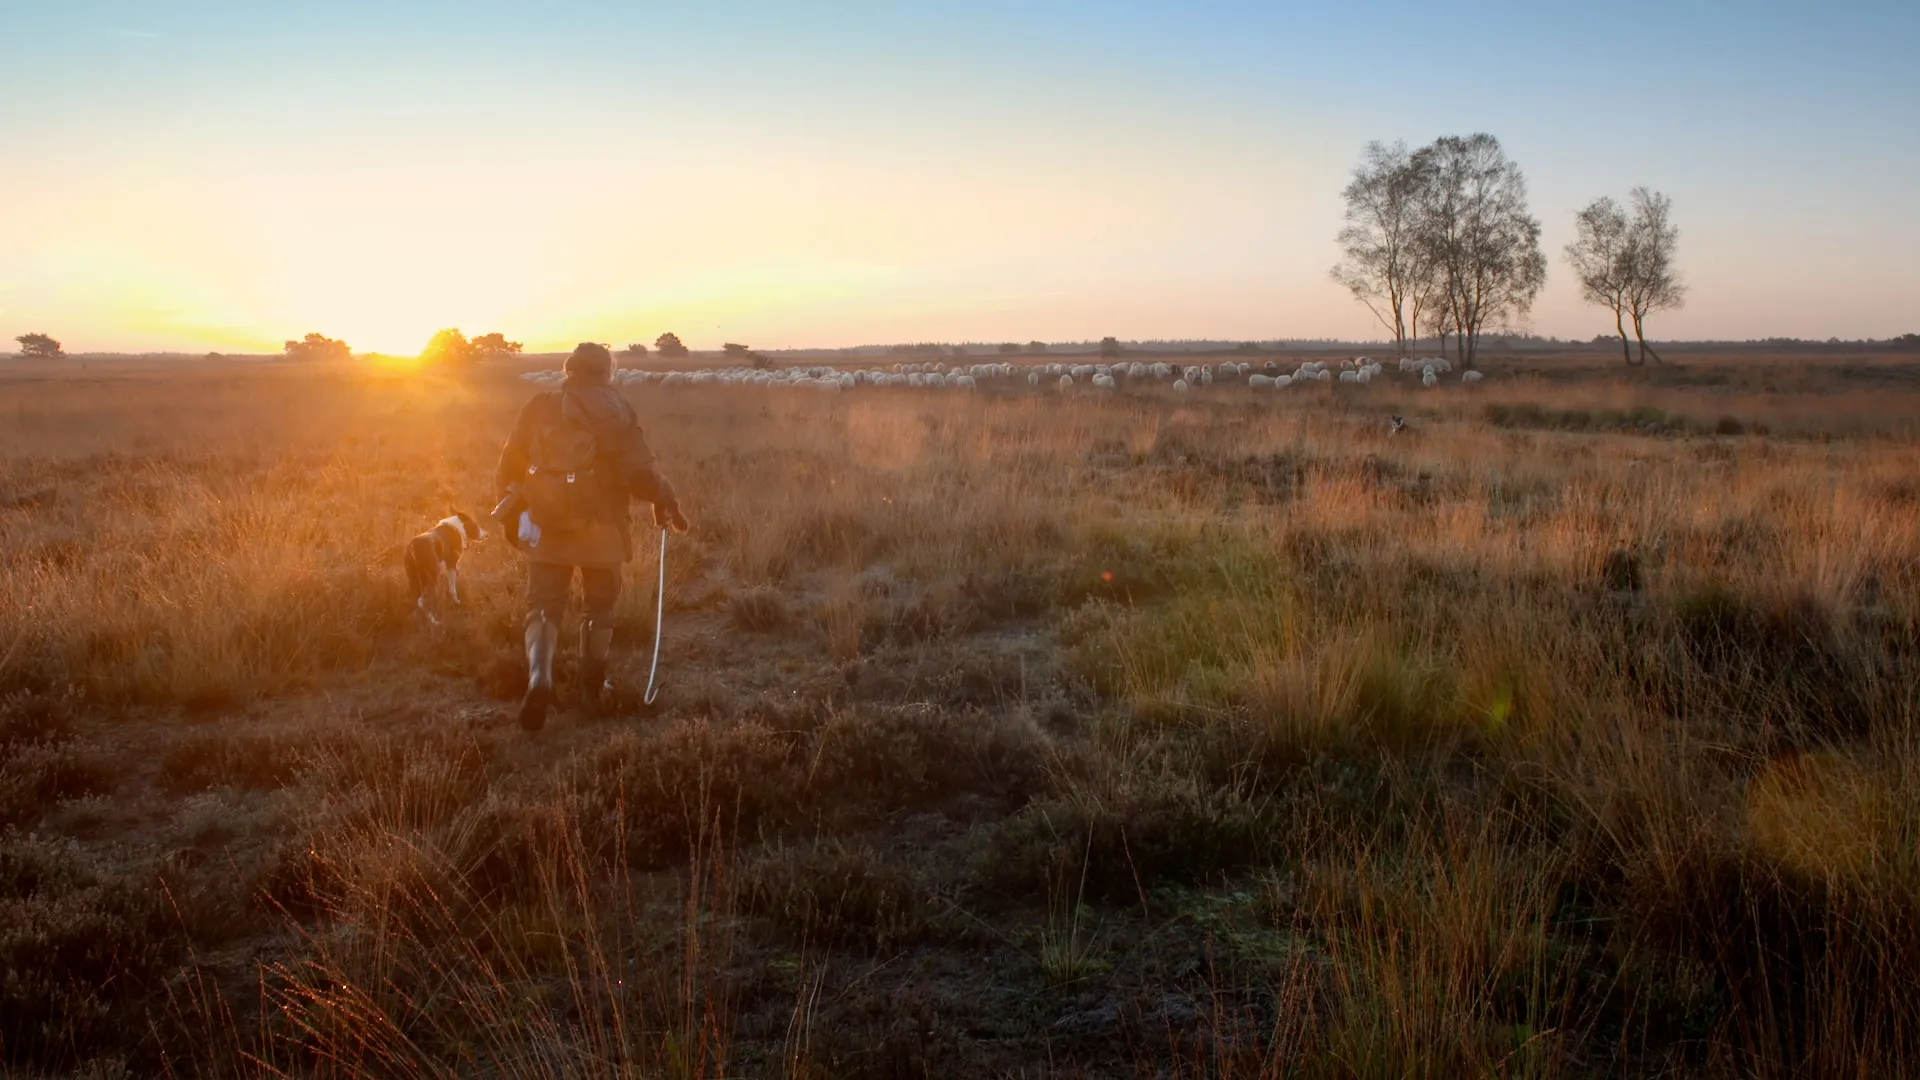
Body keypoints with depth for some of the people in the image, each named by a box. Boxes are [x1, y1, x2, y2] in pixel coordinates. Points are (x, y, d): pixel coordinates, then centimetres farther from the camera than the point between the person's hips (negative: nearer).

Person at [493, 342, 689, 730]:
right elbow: (640, 473, -12)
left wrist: (510, 517, 20)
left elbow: (509, 469, 6)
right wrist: (666, 503, 6)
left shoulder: (540, 408, 3)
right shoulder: (617, 413, -4)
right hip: (600, 529, -1)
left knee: (544, 608, 5)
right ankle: (592, 688, 26)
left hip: (547, 528, 1)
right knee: (599, 607, 18)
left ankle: (539, 680, -19)